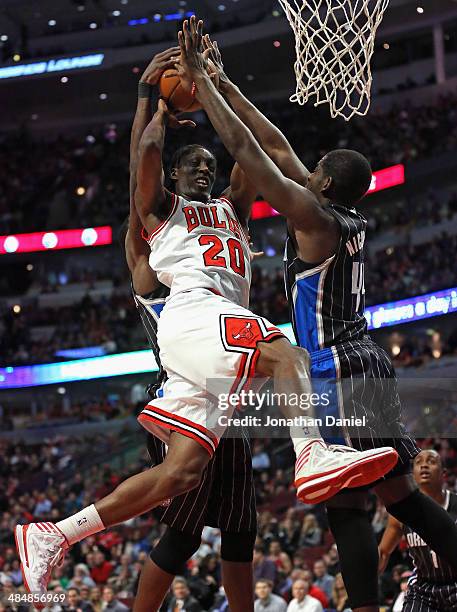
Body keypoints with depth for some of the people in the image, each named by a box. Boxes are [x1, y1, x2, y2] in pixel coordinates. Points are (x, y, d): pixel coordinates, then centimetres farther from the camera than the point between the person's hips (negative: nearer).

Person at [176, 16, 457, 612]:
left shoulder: (314, 217, -9)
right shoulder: (350, 219, 14)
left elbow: (246, 149, -10)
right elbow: (276, 145, 19)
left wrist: (200, 78, -3)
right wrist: (220, 79, 22)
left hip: (339, 371, -9)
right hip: (368, 365, 9)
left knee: (345, 503, -9)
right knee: (400, 495, 11)